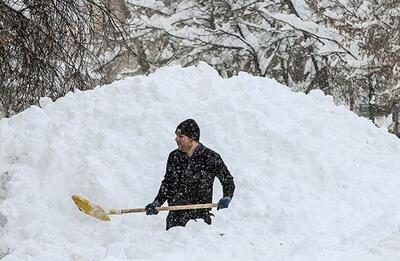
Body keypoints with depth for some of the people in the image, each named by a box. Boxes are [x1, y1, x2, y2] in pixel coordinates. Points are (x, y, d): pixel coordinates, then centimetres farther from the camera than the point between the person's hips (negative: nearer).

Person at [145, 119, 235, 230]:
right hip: (175, 216, 3)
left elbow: (228, 181, 6)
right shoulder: (174, 157, 9)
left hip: (200, 217, -3)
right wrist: (156, 204, 12)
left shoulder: (211, 158, -3)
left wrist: (226, 198, -12)